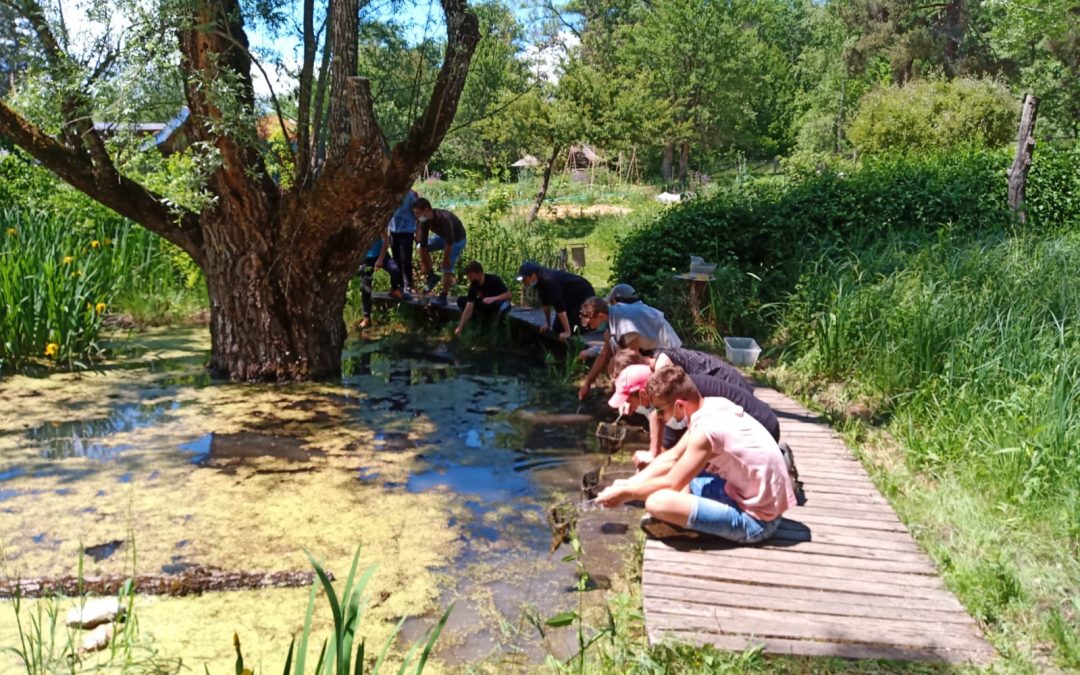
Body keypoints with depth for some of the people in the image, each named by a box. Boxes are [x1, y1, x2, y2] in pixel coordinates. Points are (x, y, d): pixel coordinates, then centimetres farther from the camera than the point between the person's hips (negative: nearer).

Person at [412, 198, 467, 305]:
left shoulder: (444, 219, -38)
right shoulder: (424, 221, -17)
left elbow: (449, 243, -33)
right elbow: (423, 243, -13)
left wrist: (446, 259, -26)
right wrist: (423, 263, -12)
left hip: (457, 239, -7)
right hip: (442, 236, 7)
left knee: (447, 269, -14)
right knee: (421, 248, -5)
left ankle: (443, 296, 2)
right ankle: (431, 276, 8)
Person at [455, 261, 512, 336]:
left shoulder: (494, 280, -27)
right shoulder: (474, 286, -15)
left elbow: (508, 295, -25)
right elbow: (469, 308, -19)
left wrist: (493, 298, -40)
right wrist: (460, 327, -26)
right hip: (486, 305, 5)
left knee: (498, 305, -43)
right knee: (461, 301, -11)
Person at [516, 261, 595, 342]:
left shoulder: (549, 282, -35)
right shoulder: (541, 279, -9)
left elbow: (560, 308, -37)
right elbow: (546, 302, 5)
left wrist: (567, 332, -37)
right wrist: (548, 323, 9)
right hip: (570, 297, 9)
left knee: (572, 329, -21)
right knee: (557, 328, 5)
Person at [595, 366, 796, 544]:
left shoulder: (706, 428, -25)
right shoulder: (713, 406, 1)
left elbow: (671, 484, -16)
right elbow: (672, 458, 11)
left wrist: (625, 493, -2)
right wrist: (628, 484, 7)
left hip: (755, 520, -9)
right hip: (756, 499, 10)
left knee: (657, 501, -27)